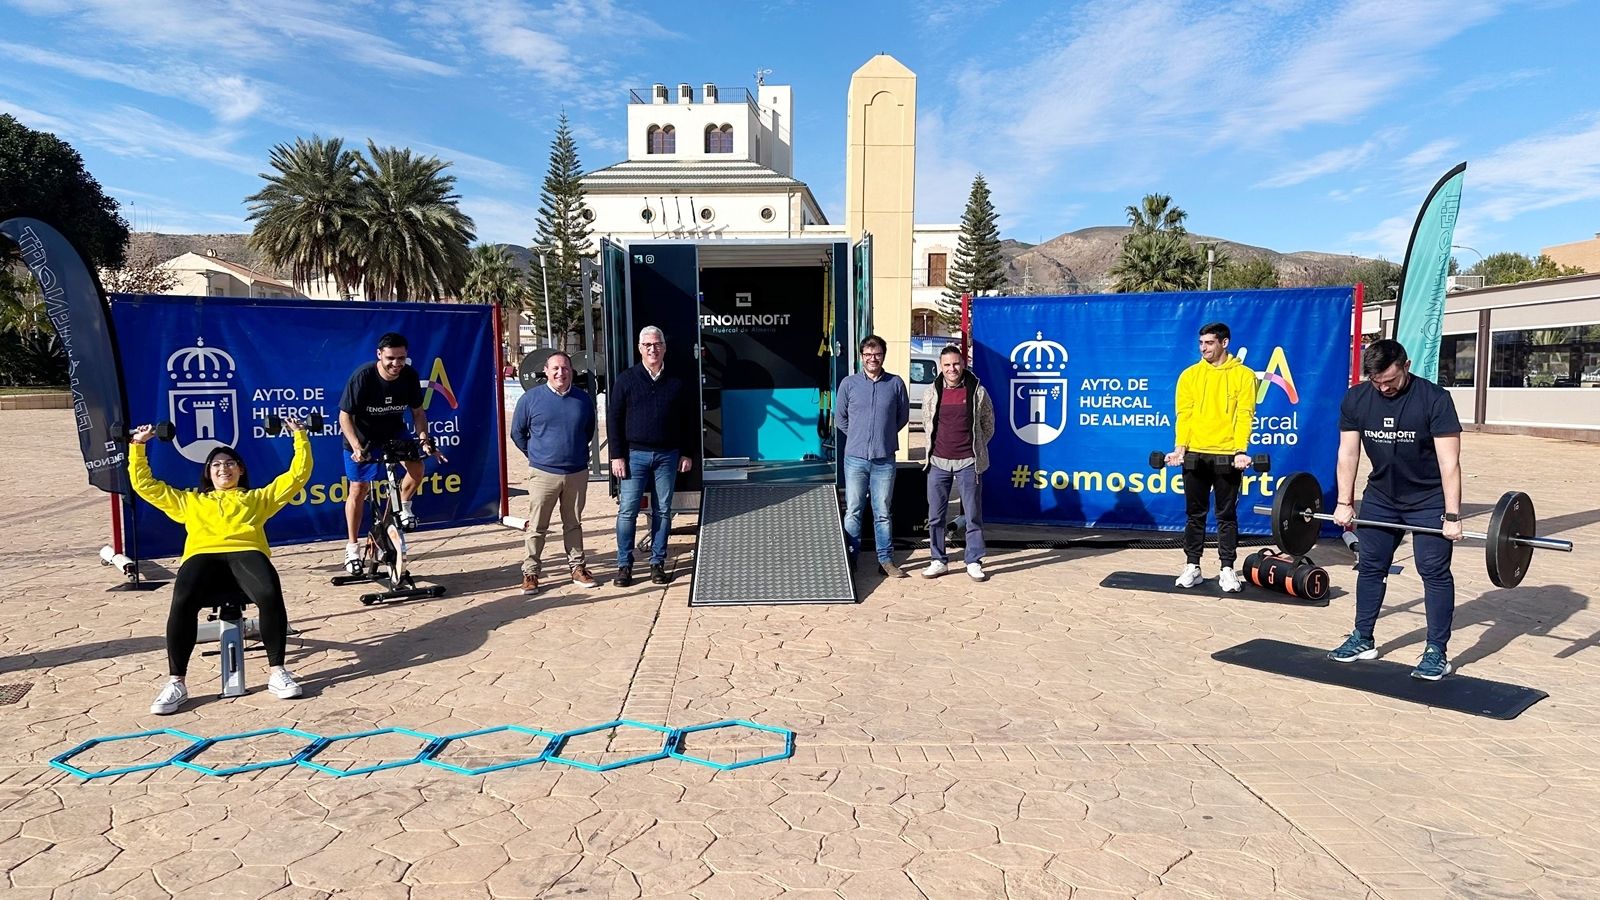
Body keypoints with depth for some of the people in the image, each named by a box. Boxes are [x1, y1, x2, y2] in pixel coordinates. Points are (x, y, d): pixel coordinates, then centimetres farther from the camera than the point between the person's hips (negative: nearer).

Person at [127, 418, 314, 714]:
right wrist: (138, 446, 32)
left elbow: (298, 475, 29)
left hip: (246, 553, -1)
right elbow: (144, 484, 37)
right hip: (203, 556, 1)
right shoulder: (190, 500, 37)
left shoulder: (258, 498, 33)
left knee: (270, 595, -35)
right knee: (183, 601, -34)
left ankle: (277, 672, -23)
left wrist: (300, 436, 25)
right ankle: (176, 682, -24)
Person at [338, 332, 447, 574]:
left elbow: (418, 412, -6)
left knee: (417, 466, -20)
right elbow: (345, 416, -22)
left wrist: (425, 440, -20)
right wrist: (357, 447, -34)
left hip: (394, 432, 3)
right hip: (362, 436, -3)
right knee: (358, 489, 2)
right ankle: (352, 547, 16)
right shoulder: (363, 377, -28)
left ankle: (403, 507, 10)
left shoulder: (410, 376, -18)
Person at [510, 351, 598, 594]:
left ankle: (576, 567, 23)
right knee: (537, 527, 2)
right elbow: (517, 432, 8)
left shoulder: (584, 399, 4)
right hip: (543, 473, -2)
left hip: (577, 473, 2)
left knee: (574, 524, 13)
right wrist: (535, 455, 9)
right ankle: (530, 572, 12)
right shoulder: (530, 398, -3)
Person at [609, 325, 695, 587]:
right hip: (634, 454, -1)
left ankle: (658, 563, 16)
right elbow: (613, 418, 0)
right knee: (627, 510, -1)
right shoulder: (626, 379, 1)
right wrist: (617, 455, -6)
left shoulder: (678, 382, 5)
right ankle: (624, 564, 9)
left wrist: (687, 454, 5)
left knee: (663, 511, 7)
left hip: (667, 456, 2)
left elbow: (691, 419, 10)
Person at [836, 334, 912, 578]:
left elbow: (903, 416, 12)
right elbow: (840, 417, 11)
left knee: (882, 513, 8)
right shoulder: (849, 383, 1)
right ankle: (850, 558, 14)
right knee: (853, 512, 5)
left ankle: (886, 560, 15)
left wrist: (885, 435, 10)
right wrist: (858, 437, 11)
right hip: (855, 459, 0)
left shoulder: (896, 383, 1)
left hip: (885, 460, 0)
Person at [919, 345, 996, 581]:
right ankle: (939, 561, 17)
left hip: (968, 463, -2)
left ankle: (974, 562, 14)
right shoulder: (932, 393, 4)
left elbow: (988, 424, 10)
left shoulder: (977, 391, -1)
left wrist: (976, 448, 9)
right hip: (938, 462, 2)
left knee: (973, 515, 4)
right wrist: (935, 447, 12)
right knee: (935, 516, 6)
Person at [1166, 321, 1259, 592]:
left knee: (1227, 515, 6)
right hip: (1194, 455, 2)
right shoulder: (1190, 375, 8)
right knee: (1195, 514, 8)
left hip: (1227, 456, -2)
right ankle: (1192, 567, 16)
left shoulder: (1243, 375, 2)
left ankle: (1227, 570, 14)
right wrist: (1180, 446, -9)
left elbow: (1244, 415, -5)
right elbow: (1184, 414, 3)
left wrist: (1240, 450, -15)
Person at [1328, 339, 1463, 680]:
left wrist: (1452, 516, -20)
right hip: (1380, 498, 4)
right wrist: (1345, 503, -1)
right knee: (1370, 567, 9)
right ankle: (1362, 640, 20)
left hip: (1428, 501, -4)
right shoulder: (1355, 399, -7)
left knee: (1435, 572, -2)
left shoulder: (1434, 399, -19)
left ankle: (1437, 652, 7)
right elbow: (1348, 453, 0)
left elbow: (1449, 462, -19)